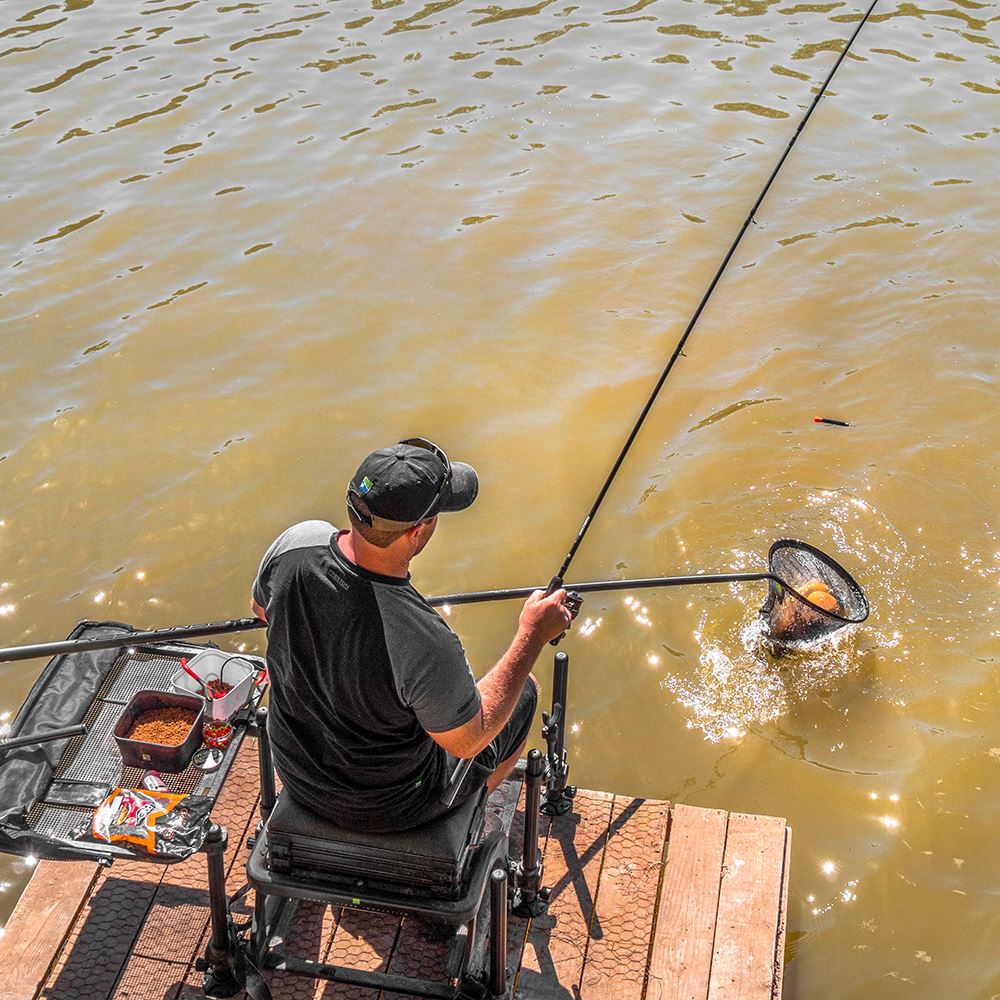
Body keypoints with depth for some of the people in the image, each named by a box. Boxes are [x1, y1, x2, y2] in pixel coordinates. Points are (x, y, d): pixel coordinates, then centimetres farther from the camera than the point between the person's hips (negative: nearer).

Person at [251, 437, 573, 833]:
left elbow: (262, 609, 0)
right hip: (386, 809, -5)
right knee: (522, 693, 17)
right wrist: (532, 637, -17)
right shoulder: (425, 641, -41)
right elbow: (467, 743, -21)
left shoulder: (294, 543, -24)